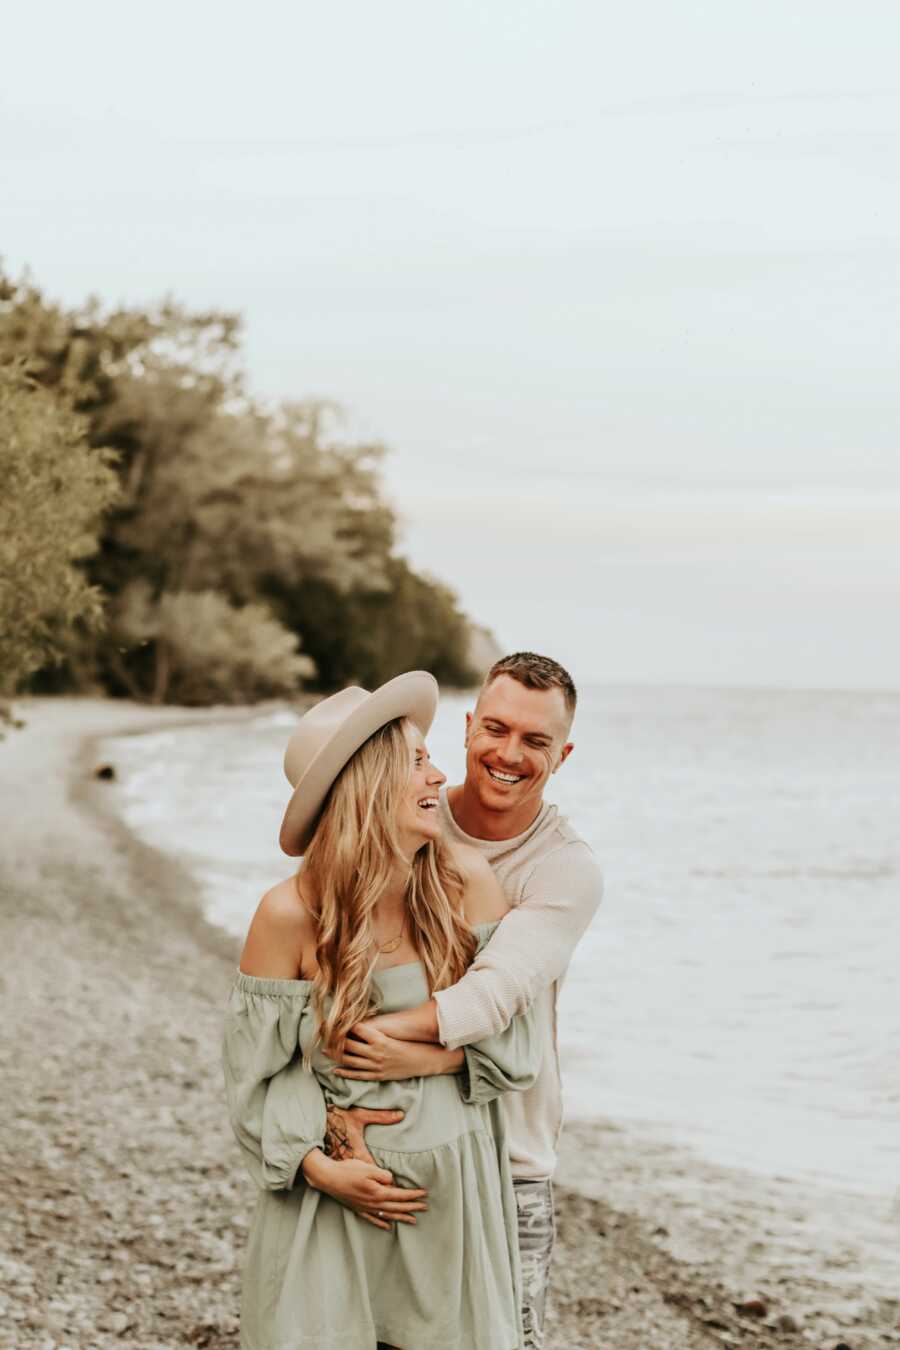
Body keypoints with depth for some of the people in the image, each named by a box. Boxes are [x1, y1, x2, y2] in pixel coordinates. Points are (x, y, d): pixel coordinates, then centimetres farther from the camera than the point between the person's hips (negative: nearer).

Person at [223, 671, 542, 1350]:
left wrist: (395, 1058, -14)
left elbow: (514, 1047, -4)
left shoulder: (467, 880, -8)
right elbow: (256, 1069, -6)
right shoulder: (291, 913, -14)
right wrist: (320, 1166, -15)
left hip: (455, 1184, 2)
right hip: (332, 1190, -2)